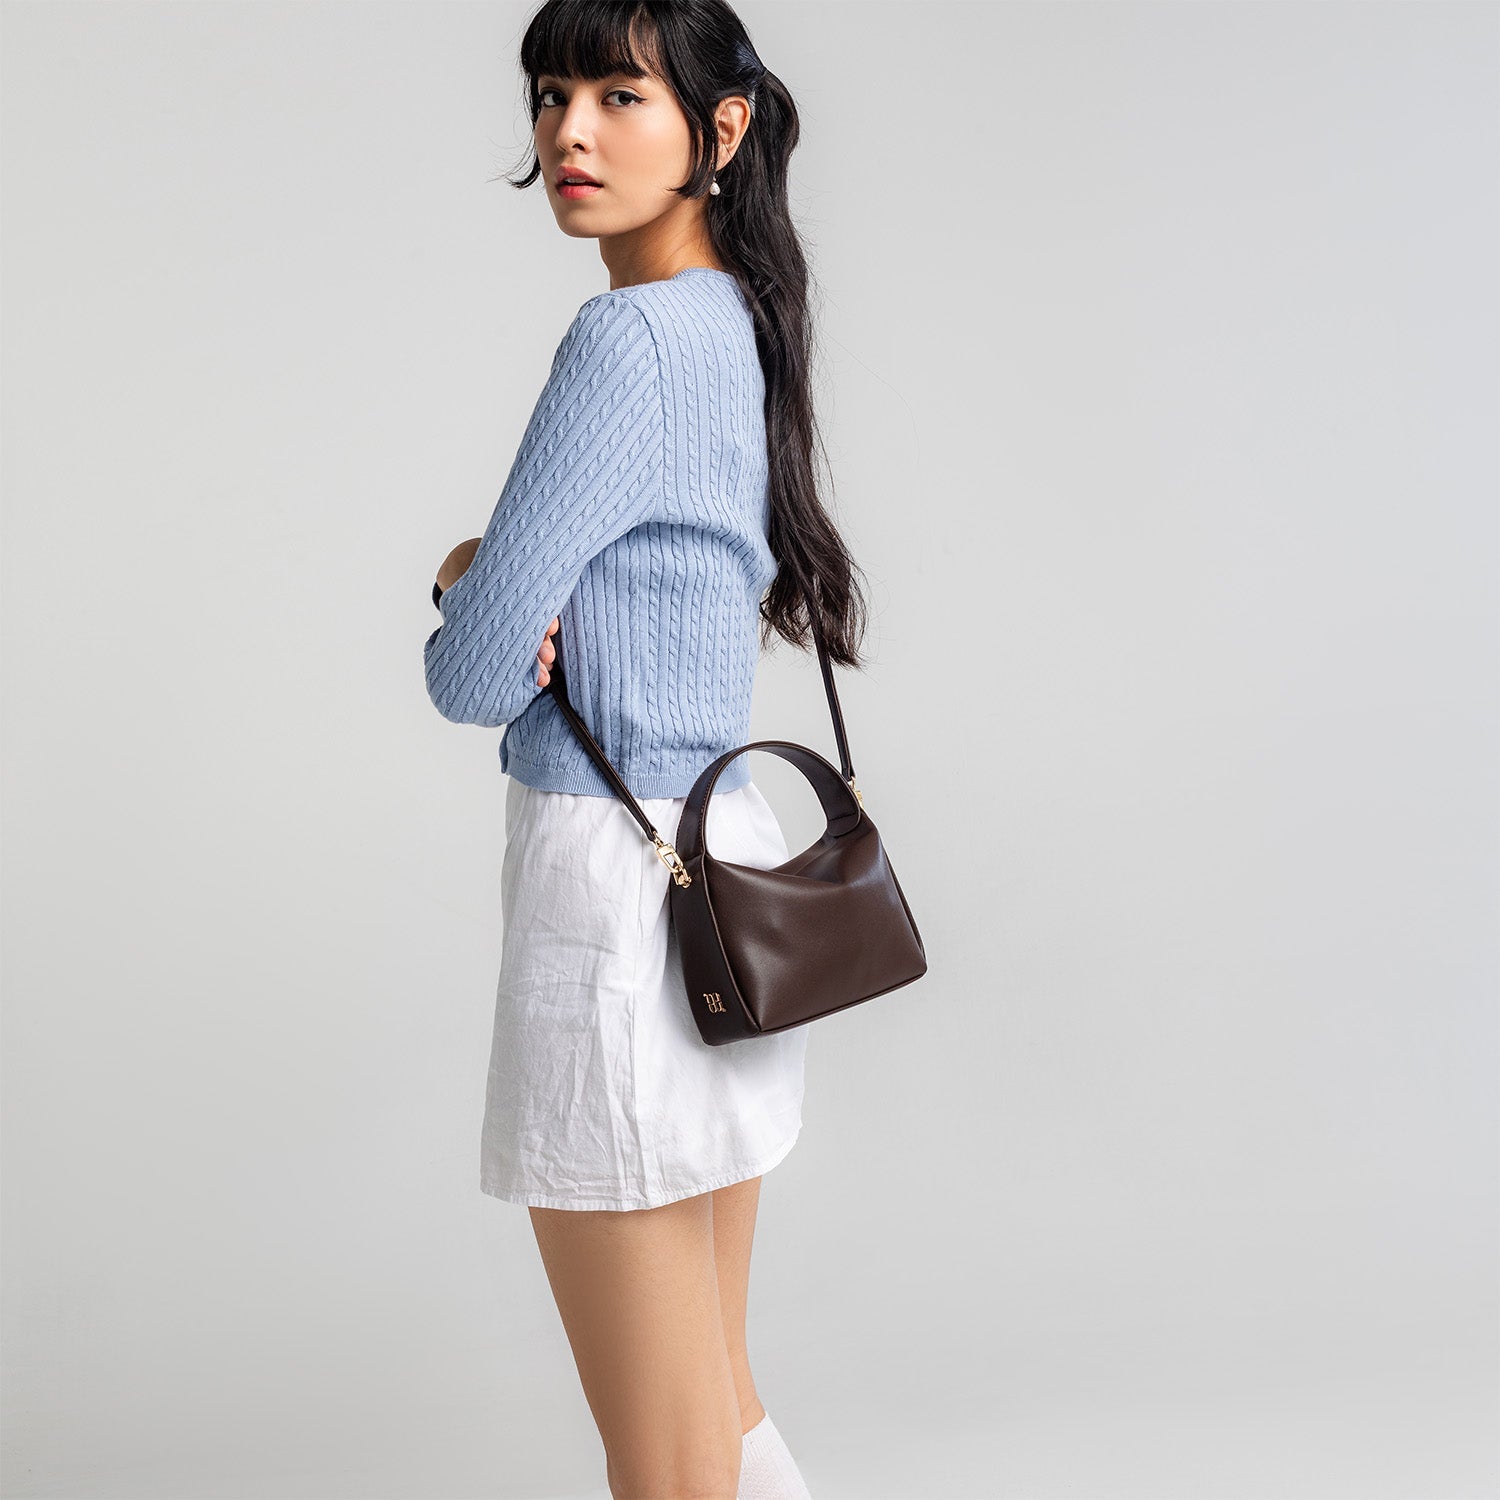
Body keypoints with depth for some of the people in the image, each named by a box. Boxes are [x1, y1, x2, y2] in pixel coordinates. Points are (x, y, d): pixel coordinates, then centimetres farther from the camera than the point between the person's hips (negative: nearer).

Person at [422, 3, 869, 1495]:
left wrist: (468, 616, 6)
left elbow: (473, 675, -16)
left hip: (614, 887, -10)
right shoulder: (738, 327, 11)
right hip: (732, 858, 10)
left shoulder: (628, 339, -17)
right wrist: (481, 572, -2)